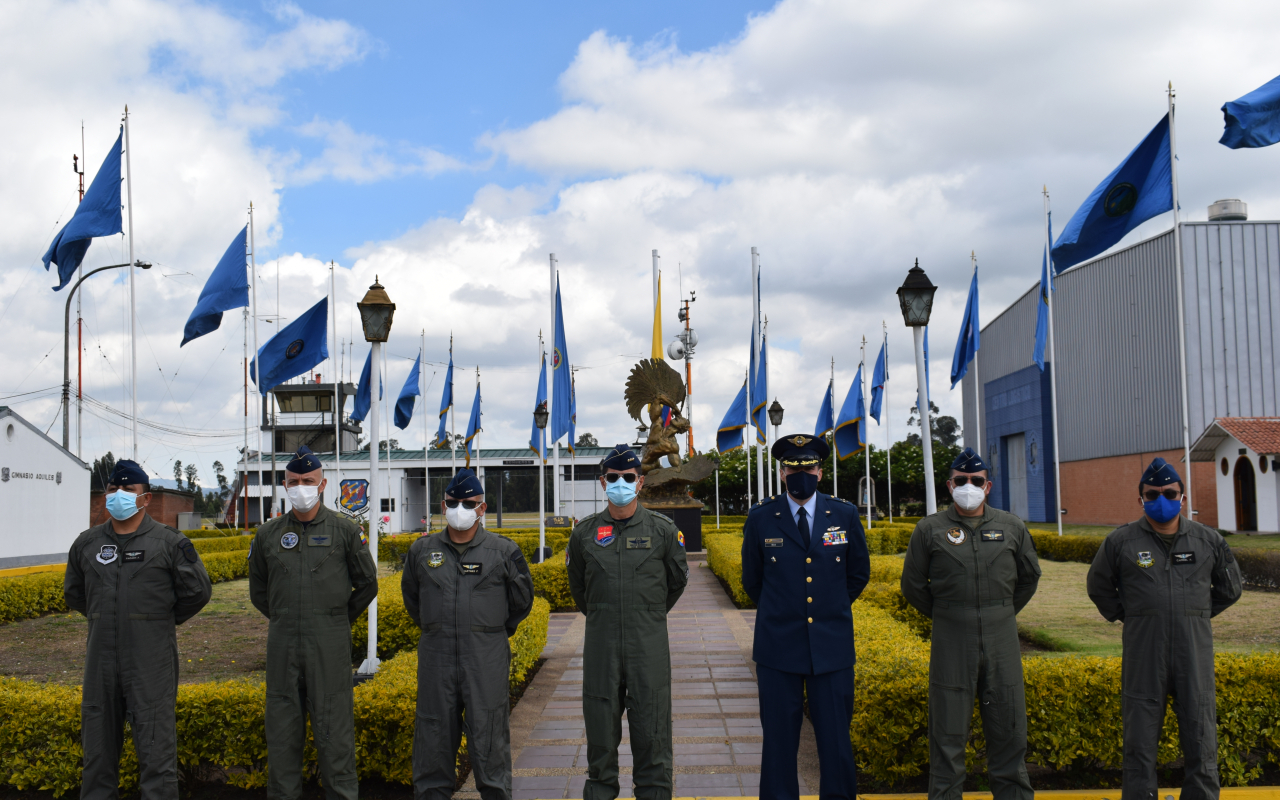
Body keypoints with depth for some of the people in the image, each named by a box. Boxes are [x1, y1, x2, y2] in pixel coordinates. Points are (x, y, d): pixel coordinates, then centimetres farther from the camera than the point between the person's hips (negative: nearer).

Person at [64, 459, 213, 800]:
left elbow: (198, 592, 4)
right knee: (98, 742, 12)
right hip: (102, 660, 4)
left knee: (156, 746, -3)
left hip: (151, 660, -4)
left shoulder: (169, 542, -3)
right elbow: (73, 592, 26)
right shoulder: (86, 544, 9)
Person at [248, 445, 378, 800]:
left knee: (334, 729, -1)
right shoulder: (268, 534, 8)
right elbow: (258, 590, 21)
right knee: (282, 730, 7)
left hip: (329, 644, -3)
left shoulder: (345, 530, 1)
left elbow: (367, 584, 9)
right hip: (283, 644, 3)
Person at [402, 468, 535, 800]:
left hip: (487, 657, -2)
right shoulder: (422, 550, 8)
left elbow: (522, 601, 12)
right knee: (434, 732, 7)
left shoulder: (503, 551, 1)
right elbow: (411, 597, 22)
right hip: (436, 655, 2)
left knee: (488, 732, 1)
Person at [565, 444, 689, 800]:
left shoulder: (663, 530, 0)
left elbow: (677, 580, 15)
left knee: (652, 734, 1)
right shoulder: (584, 533, 4)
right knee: (601, 734, 6)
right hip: (601, 647, 1)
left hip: (649, 647, -1)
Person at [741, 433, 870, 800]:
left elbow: (859, 574, 17)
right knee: (779, 740, 3)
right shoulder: (760, 518, 1)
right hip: (779, 646, -1)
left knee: (836, 738, 2)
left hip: (832, 645, 1)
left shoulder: (845, 515, 4)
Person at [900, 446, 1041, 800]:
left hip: (1002, 638, 2)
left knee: (1009, 729, 8)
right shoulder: (929, 529, 0)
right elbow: (913, 586, 8)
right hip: (951, 642, -2)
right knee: (948, 734, 3)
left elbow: (1029, 576, 20)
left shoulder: (1011, 527, 6)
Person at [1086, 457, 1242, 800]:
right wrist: (1127, 616, 8)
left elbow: (1229, 588, 20)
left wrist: (1197, 614, 13)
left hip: (1195, 656, 2)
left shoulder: (1208, 540, 6)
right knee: (1139, 748, 4)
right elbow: (1099, 587, 15)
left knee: (1201, 744, 6)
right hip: (1143, 659, -1)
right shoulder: (1121, 541, 1)